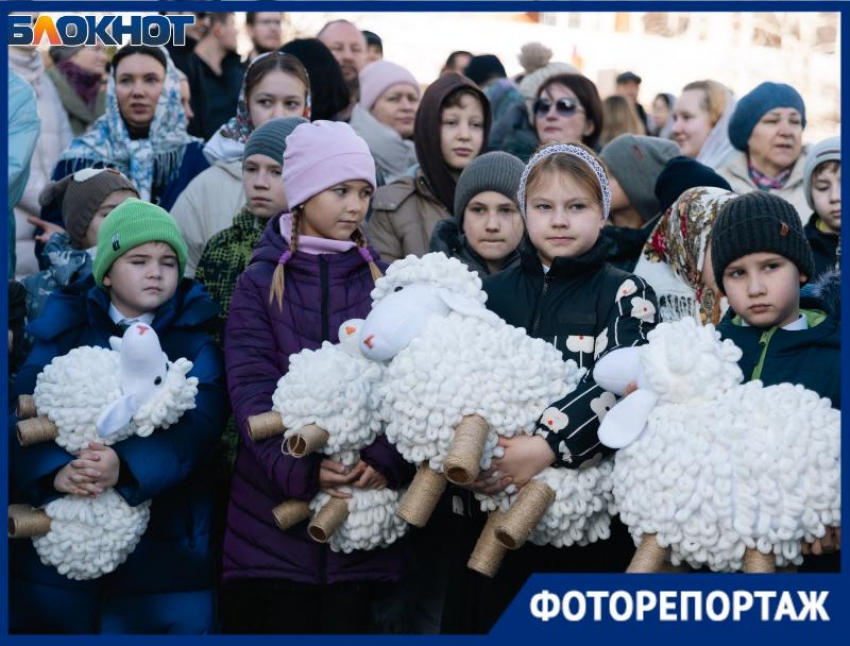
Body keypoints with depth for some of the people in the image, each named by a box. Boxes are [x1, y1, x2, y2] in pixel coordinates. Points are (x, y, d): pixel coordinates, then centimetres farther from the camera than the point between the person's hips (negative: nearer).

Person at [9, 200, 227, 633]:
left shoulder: (196, 339, 3)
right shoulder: (64, 329, 7)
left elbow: (198, 425, -13)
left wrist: (127, 467, -31)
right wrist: (54, 472, -26)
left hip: (164, 543, -1)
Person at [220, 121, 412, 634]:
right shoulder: (260, 283, 6)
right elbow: (252, 388, -6)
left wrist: (387, 461, -19)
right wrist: (299, 468, -21)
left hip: (363, 500, 1)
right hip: (276, 503, -1)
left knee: (348, 621, 4)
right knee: (281, 621, 1)